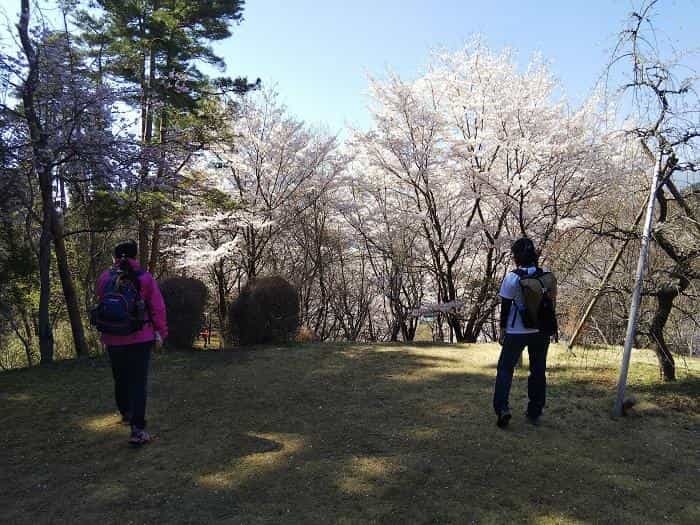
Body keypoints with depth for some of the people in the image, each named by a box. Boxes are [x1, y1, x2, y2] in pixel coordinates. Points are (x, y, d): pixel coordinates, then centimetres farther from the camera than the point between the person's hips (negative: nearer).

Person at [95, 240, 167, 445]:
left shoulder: (104, 278, -3)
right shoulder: (145, 278, -9)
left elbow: (101, 303, 12)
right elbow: (158, 308, -10)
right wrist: (160, 333, 2)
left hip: (112, 340, 3)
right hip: (140, 338, -3)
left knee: (120, 379, 22)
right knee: (138, 382, 0)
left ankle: (126, 413, 43)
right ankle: (138, 429, -6)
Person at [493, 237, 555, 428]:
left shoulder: (512, 277, -12)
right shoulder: (547, 275, 0)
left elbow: (505, 306, -7)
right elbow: (551, 303, 6)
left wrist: (502, 330, 3)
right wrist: (548, 328, 16)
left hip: (516, 332, -4)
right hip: (541, 331, 4)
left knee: (505, 368, 7)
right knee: (538, 370, 15)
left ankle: (502, 407, -6)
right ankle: (534, 413, 22)